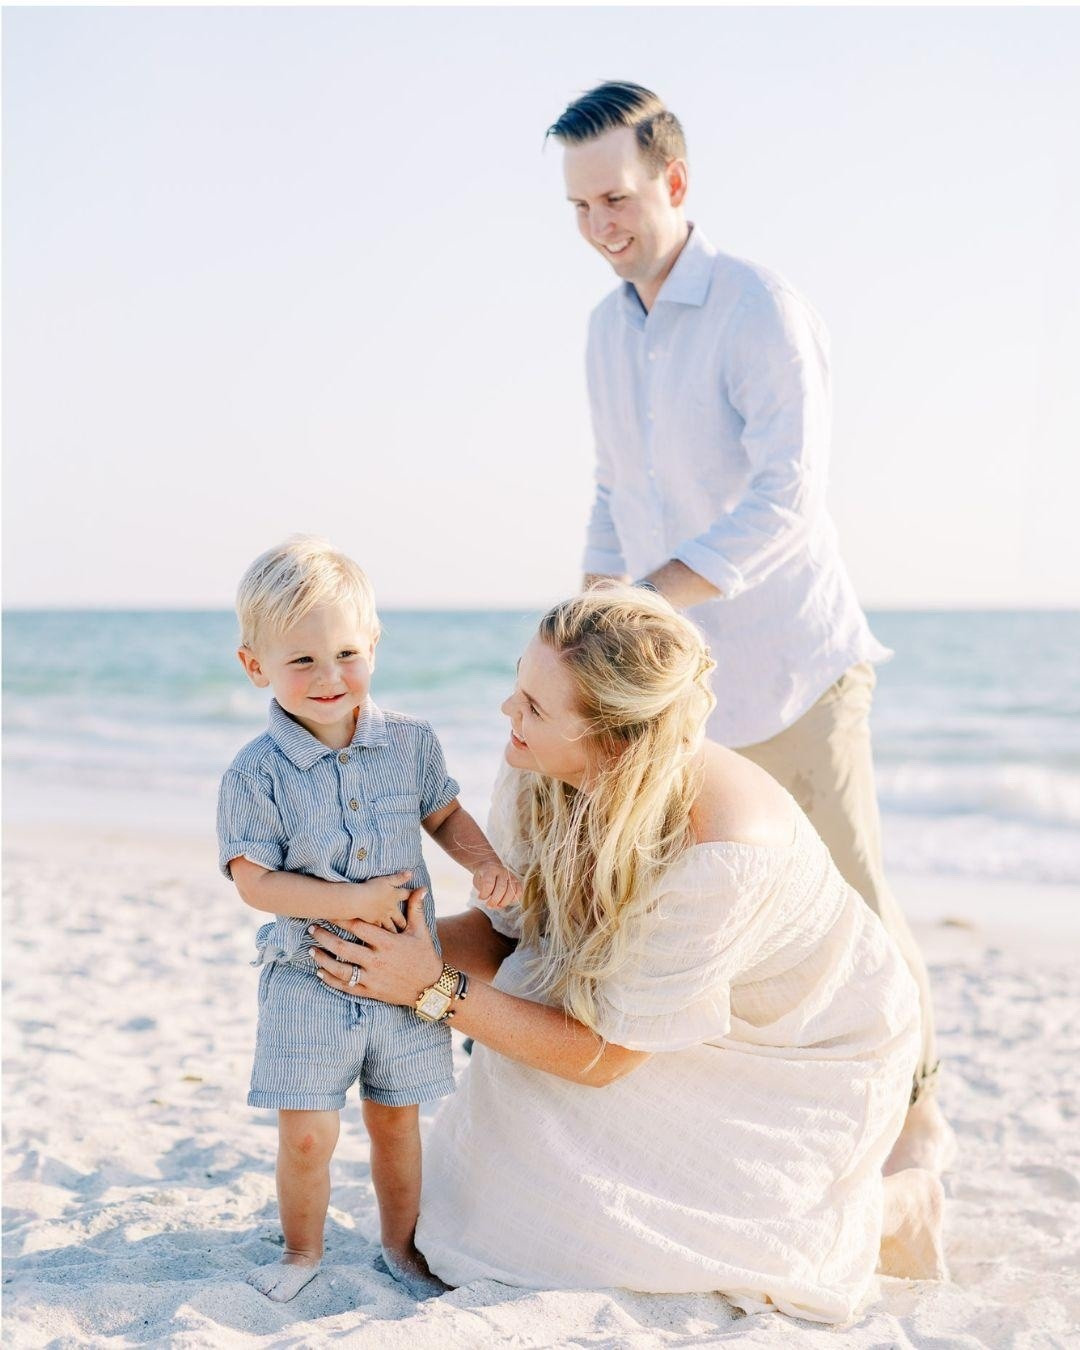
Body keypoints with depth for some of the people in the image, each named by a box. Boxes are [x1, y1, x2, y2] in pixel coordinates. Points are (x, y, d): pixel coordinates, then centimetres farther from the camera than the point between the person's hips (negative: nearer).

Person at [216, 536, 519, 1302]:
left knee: (397, 1120, 15)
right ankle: (303, 1251, 26)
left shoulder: (411, 743, -4)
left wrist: (485, 863, -7)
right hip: (309, 981, -2)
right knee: (306, 1133, 0)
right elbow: (255, 882, -15)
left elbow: (445, 814, 12)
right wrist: (356, 902, -23)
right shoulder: (258, 773, -14)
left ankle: (401, 1245, 35)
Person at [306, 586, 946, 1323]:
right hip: (701, 1028, 6)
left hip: (815, 1057, -6)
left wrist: (434, 989, -29)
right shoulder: (547, 779, -21)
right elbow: (508, 929, -5)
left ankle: (886, 1211, 8)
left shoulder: (720, 853, -39)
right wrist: (379, 937, -20)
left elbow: (600, 1057, -29)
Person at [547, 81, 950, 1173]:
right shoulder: (607, 329, 9)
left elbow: (785, 498, -25)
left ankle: (912, 1106, 22)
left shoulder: (763, 313, -15)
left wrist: (646, 595, -31)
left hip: (791, 670, -7)